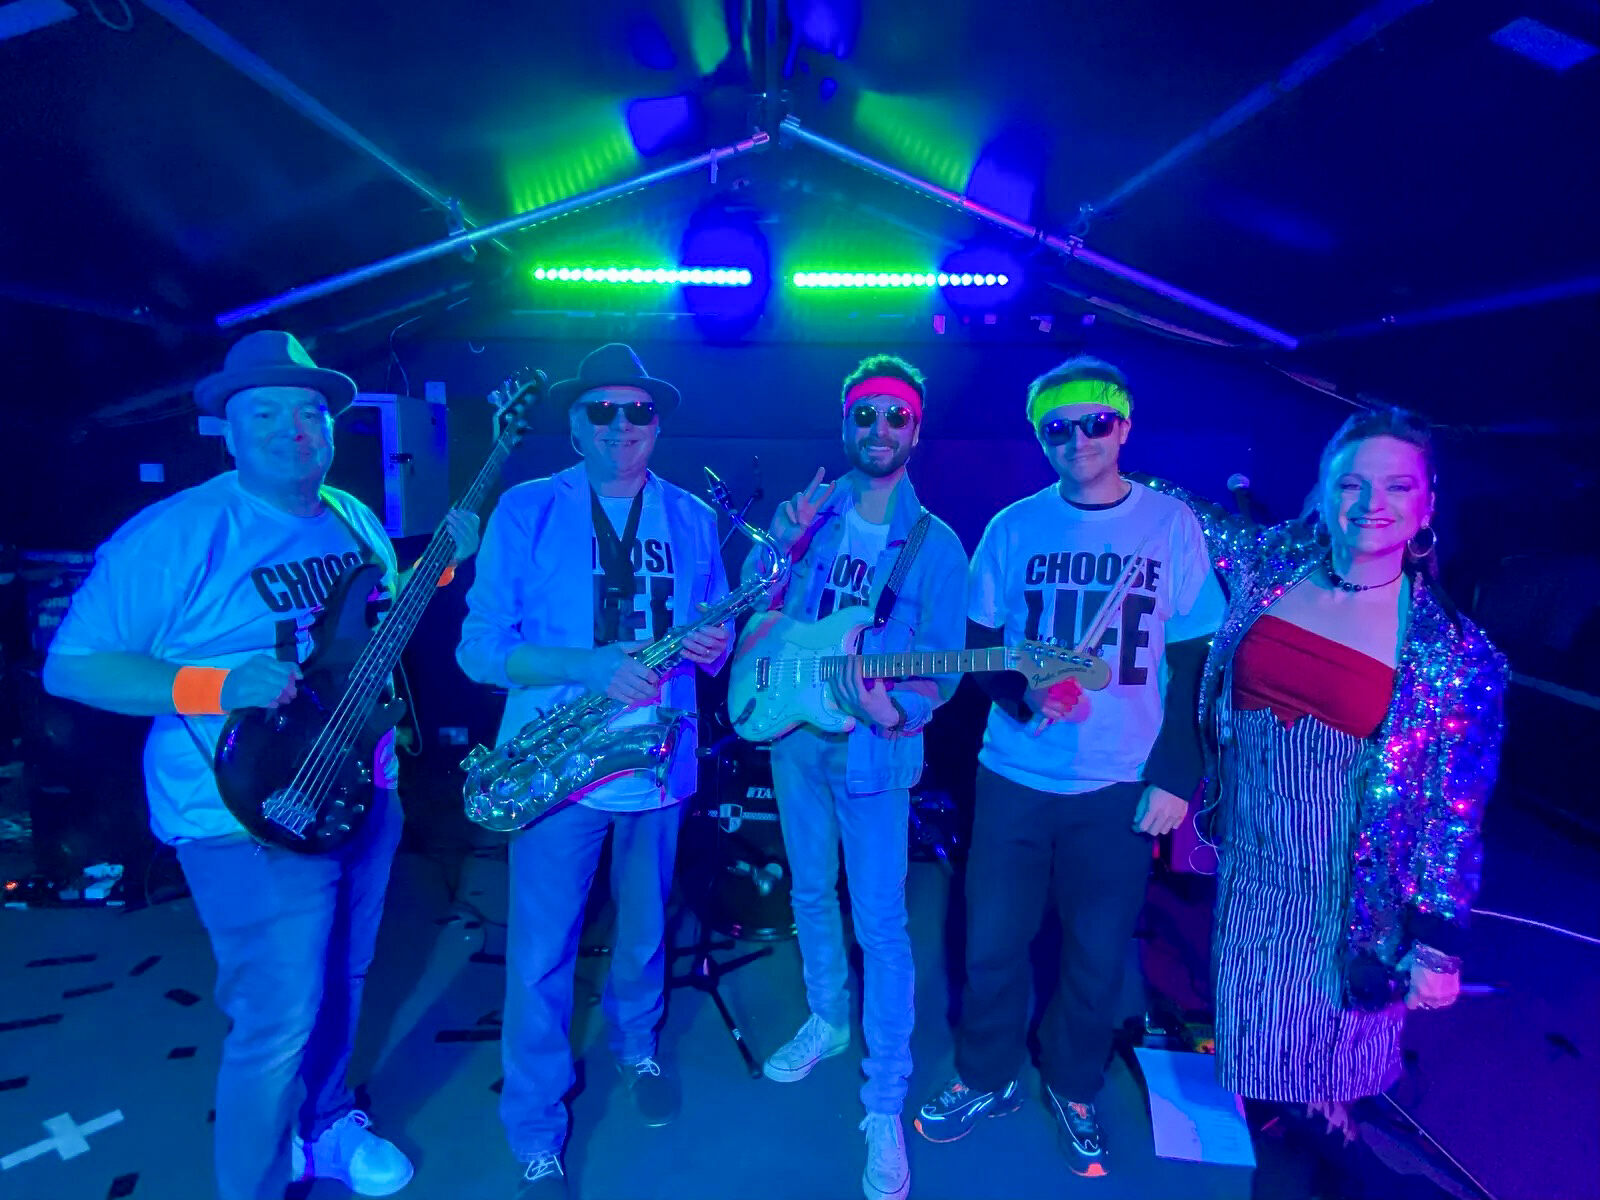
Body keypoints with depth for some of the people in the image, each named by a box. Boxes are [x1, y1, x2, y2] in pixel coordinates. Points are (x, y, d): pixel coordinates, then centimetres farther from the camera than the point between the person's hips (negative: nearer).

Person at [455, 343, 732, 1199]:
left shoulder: (692, 518, 3)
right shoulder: (524, 512, -6)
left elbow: (712, 644, 8)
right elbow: (479, 649, -10)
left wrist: (710, 646, -16)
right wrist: (589, 665, -24)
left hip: (660, 766, 3)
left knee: (644, 933, 21)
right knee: (541, 957, 7)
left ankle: (636, 1049, 50)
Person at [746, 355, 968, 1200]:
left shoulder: (935, 544, -7)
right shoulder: (810, 509, 2)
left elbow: (943, 668, -7)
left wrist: (894, 710, -28)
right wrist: (780, 546, -17)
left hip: (874, 753, -4)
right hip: (794, 736, 4)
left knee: (881, 924, 0)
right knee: (811, 891, 20)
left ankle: (885, 1105, 15)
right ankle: (828, 1018, 44)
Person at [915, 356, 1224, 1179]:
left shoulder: (1171, 525, -2)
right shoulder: (1013, 527, 0)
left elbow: (1195, 663, 0)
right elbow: (979, 645, 4)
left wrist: (1176, 778, -6)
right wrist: (1022, 692, -17)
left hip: (1121, 786, 0)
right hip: (1014, 776, 1)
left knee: (1098, 954, 11)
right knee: (992, 943, 9)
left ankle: (1074, 1091, 37)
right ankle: (986, 1079, 35)